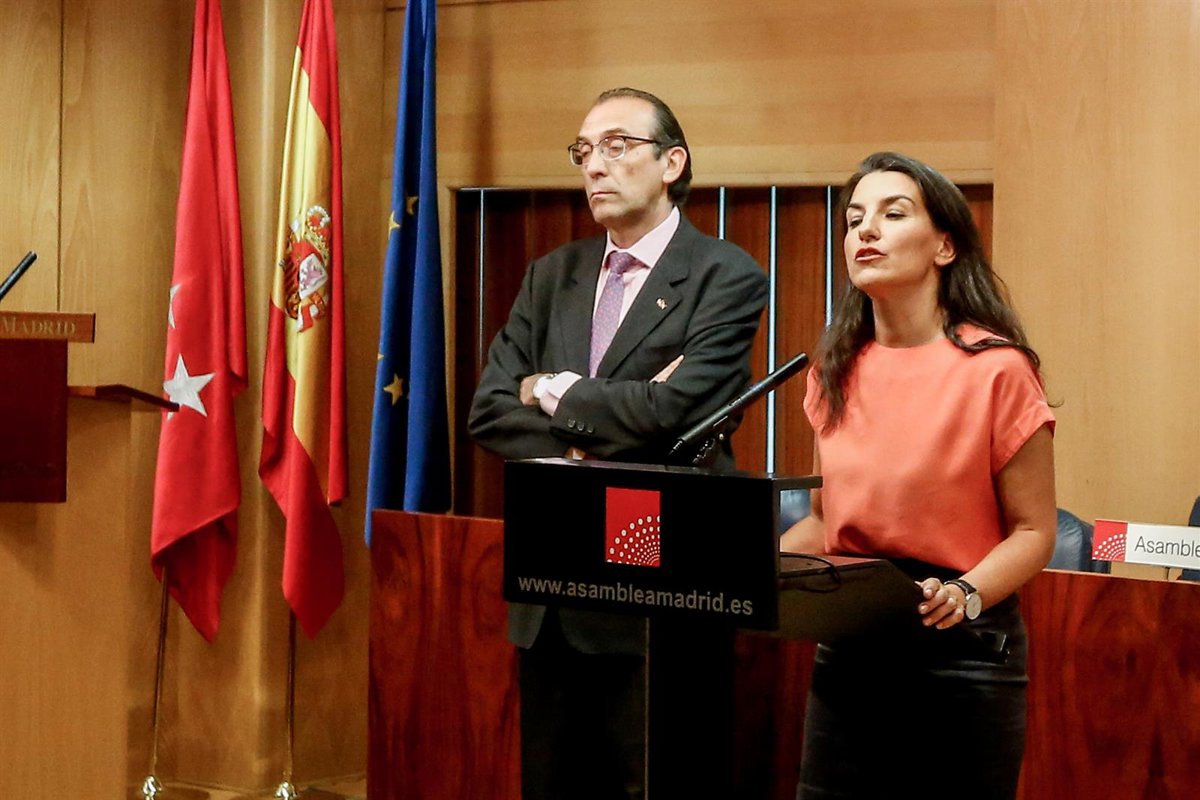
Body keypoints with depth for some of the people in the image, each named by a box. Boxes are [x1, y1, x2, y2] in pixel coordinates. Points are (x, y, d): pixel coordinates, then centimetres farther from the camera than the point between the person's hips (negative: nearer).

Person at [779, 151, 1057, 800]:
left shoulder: (995, 369, -9)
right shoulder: (838, 371, 8)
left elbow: (1033, 530, -7)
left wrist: (966, 594, -24)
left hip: (962, 648, -5)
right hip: (848, 647, 5)